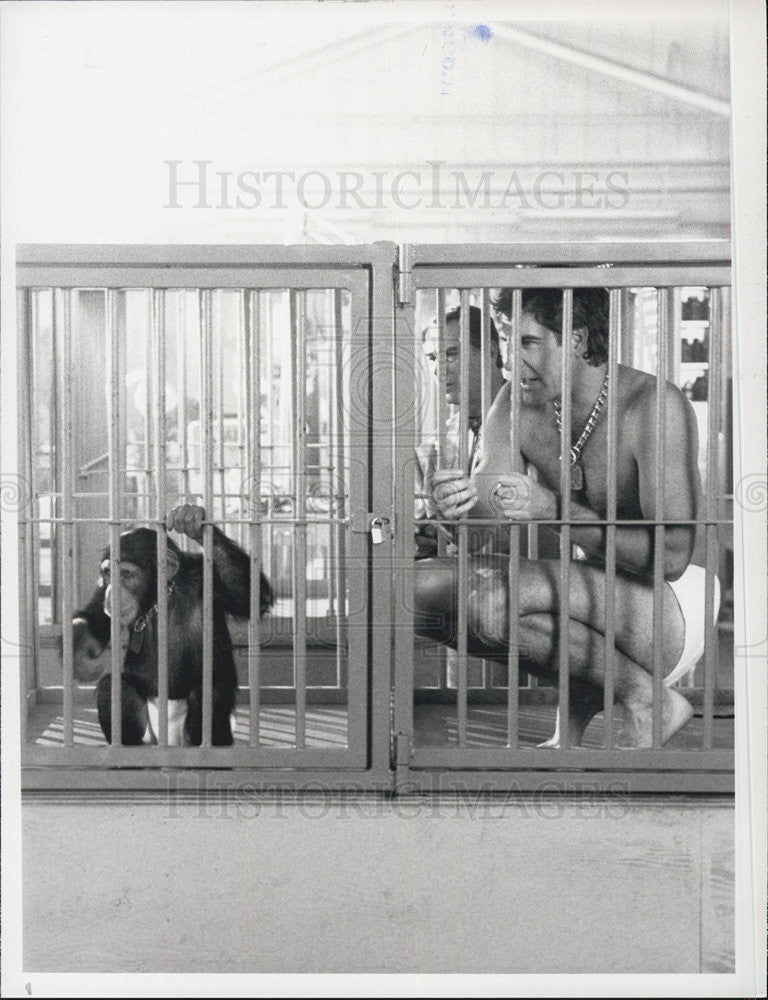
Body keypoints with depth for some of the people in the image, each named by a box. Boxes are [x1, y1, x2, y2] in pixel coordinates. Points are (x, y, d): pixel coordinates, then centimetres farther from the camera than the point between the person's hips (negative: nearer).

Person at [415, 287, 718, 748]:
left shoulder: (656, 406, -20)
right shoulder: (516, 406, -2)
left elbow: (671, 558, -26)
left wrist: (555, 510, -35)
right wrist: (460, 499, -35)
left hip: (674, 604, -7)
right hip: (595, 597, 7)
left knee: (494, 598, -31)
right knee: (420, 587, -9)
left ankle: (647, 698, -10)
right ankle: (581, 693, -2)